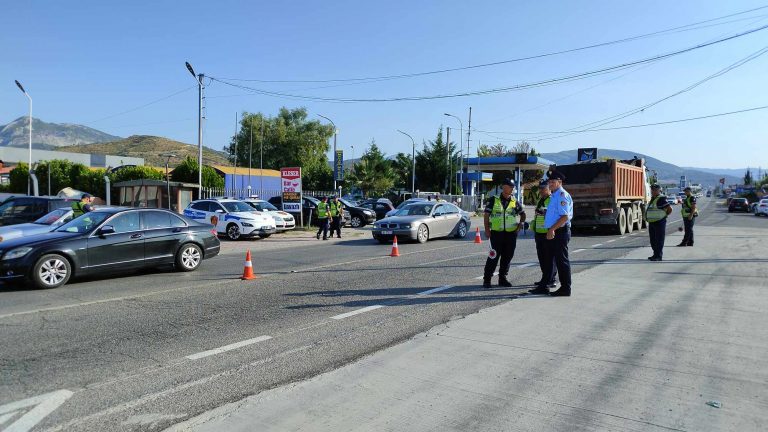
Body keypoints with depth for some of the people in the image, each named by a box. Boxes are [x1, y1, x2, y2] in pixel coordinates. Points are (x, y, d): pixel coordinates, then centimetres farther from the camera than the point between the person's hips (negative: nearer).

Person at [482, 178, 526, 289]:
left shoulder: (515, 202, 9)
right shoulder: (493, 200, 0)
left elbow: (522, 214, 23)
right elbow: (486, 215, 1)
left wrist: (521, 222, 4)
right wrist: (487, 229, -5)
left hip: (511, 233, 4)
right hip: (496, 233, -4)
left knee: (507, 257, 8)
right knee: (494, 256, -8)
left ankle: (502, 278, 21)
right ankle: (487, 279, -1)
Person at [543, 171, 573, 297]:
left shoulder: (562, 195, -13)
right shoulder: (554, 195, 18)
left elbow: (565, 216, -21)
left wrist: (552, 229, -23)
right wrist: (550, 230, 17)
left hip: (560, 232, -10)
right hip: (553, 233, 10)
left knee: (561, 261, -3)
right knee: (549, 259, 13)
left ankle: (565, 289, 4)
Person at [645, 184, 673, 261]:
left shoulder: (661, 199, -14)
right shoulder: (653, 199, 14)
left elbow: (670, 209, -18)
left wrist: (664, 215, -4)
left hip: (659, 223, -9)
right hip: (651, 223, 9)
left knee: (659, 240, -4)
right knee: (653, 240, 14)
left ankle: (658, 256, 0)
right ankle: (655, 254, 24)